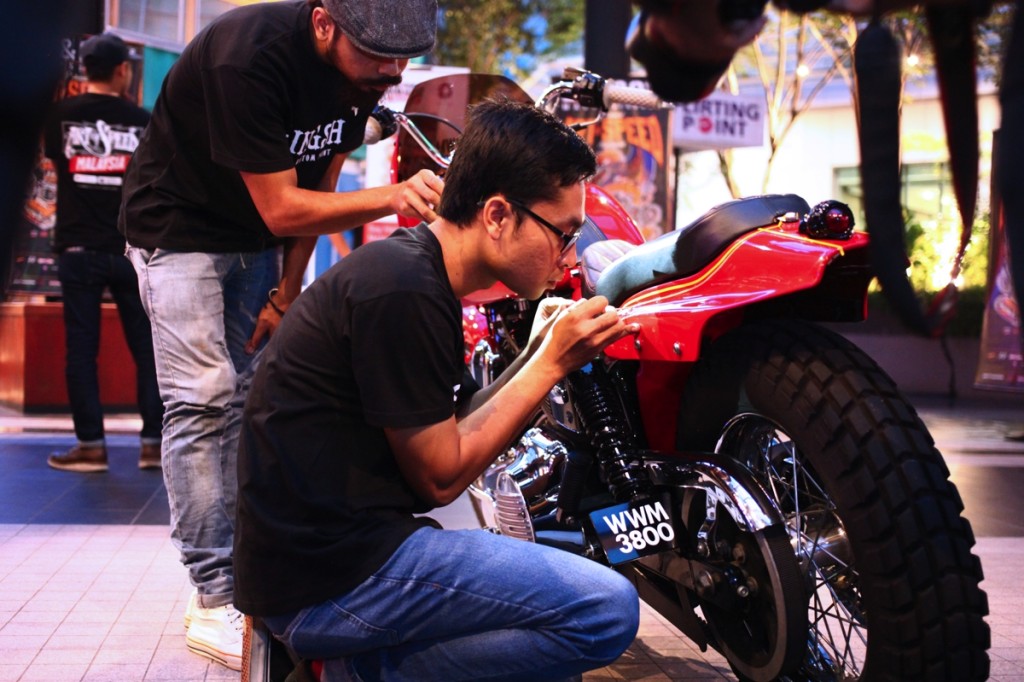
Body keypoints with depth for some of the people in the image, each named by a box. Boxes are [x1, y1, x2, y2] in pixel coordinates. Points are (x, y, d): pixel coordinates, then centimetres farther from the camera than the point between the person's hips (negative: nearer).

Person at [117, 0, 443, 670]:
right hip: (182, 230, -7)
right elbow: (281, 209, -31)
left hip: (260, 241, 7)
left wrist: (286, 291, 0)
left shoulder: (362, 69, -10)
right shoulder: (248, 57, -32)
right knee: (205, 399, -14)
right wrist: (391, 198, -43)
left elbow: (319, 184, 1)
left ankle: (252, 569, 11)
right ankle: (216, 603, -10)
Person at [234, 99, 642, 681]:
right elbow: (440, 476, -13)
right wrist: (551, 365, -8)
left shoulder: (414, 269, 13)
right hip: (328, 580, -10)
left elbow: (456, 430, 12)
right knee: (608, 610, -15)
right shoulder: (403, 293, -18)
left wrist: (546, 349, 2)